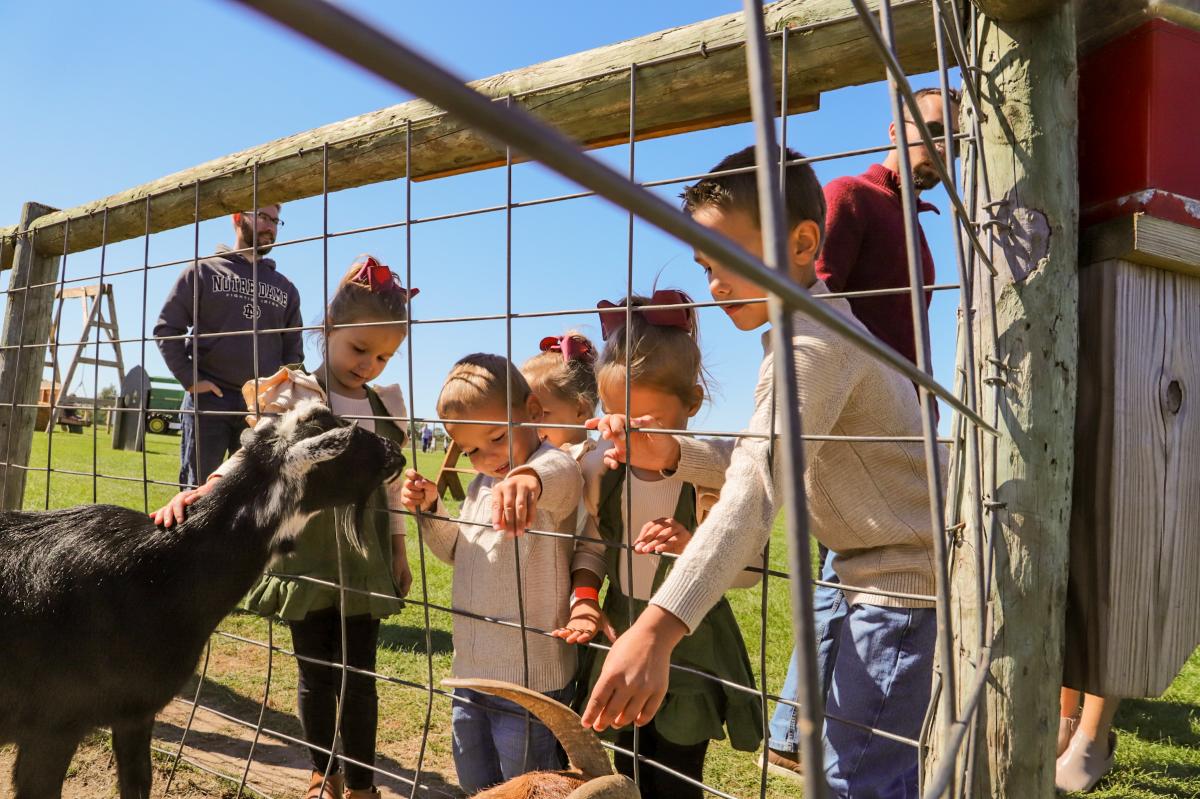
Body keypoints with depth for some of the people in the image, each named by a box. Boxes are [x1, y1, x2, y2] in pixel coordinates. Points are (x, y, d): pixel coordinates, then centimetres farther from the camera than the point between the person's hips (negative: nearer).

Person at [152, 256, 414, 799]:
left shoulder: (387, 406, 5)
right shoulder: (292, 396, -8)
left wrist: (399, 551, 14)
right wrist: (203, 489, -41)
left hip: (365, 556, 3)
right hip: (307, 553, -2)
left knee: (359, 674, 7)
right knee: (315, 672, 11)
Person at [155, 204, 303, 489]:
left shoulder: (285, 288, 15)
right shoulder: (203, 271, 6)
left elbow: (293, 348, 17)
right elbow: (166, 328, 3)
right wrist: (189, 379, -7)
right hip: (208, 399, -3)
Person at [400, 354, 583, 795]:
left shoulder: (552, 467, -19)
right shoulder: (480, 485, 7)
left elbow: (560, 475, -45)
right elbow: (457, 551, 21)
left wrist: (531, 476, -69)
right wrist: (430, 509, 1)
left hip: (531, 679, -8)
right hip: (470, 671, 8)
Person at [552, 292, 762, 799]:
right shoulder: (600, 469, -6)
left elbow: (751, 568, -15)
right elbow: (591, 546, 6)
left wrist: (693, 546, -32)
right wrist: (584, 599, -12)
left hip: (692, 648, -4)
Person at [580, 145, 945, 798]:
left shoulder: (811, 345, -23)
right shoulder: (816, 326, 10)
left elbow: (755, 492, -36)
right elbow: (765, 463, 8)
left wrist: (657, 628, -44)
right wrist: (673, 455, -9)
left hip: (904, 581, -10)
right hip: (887, 576, 10)